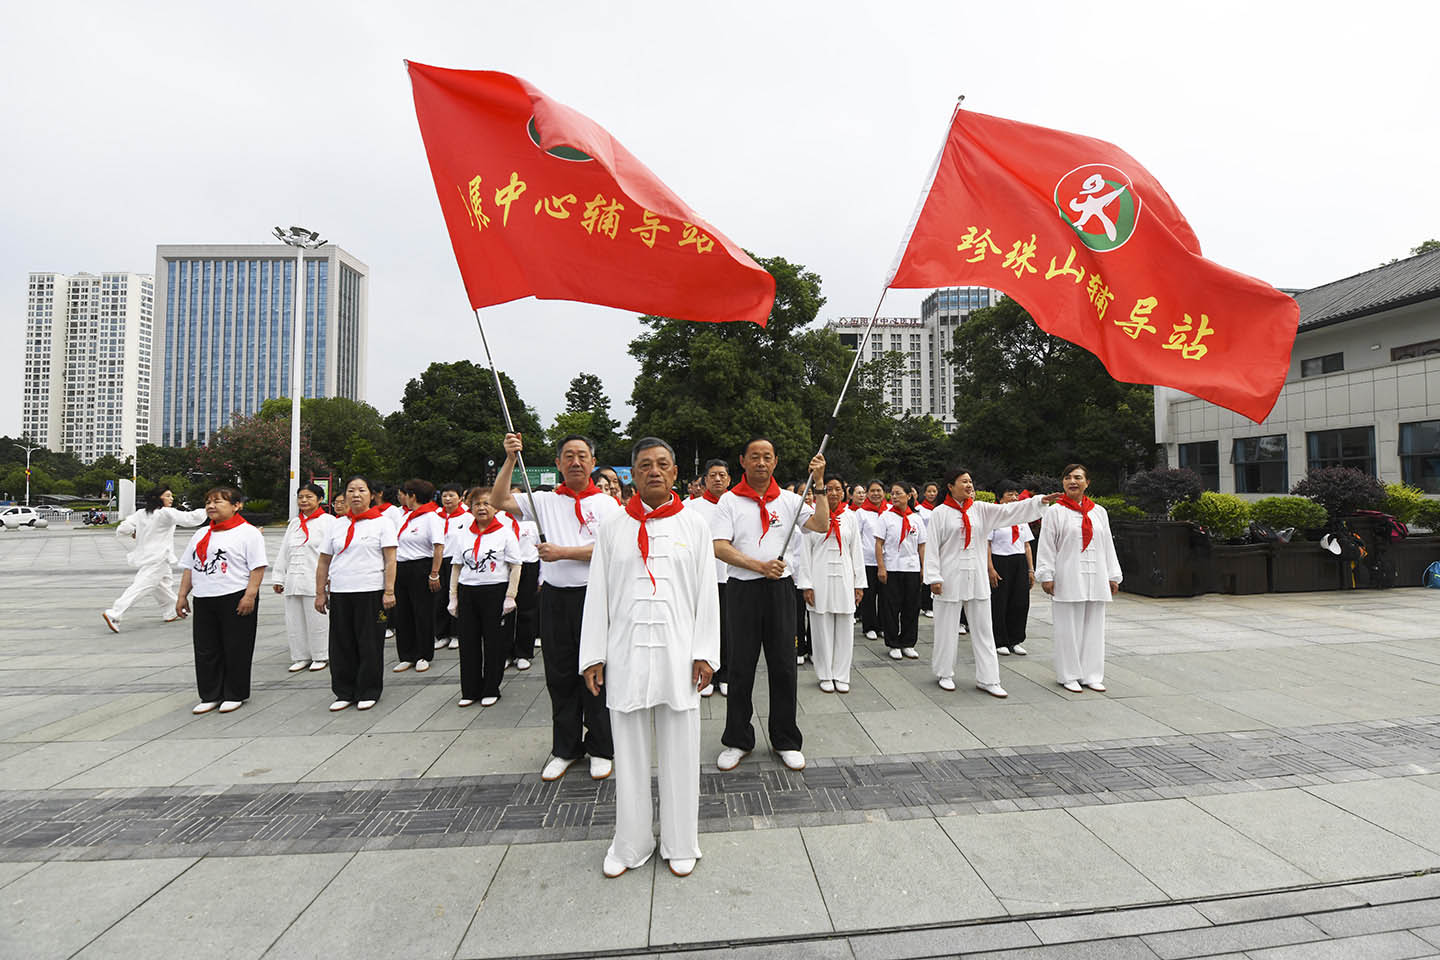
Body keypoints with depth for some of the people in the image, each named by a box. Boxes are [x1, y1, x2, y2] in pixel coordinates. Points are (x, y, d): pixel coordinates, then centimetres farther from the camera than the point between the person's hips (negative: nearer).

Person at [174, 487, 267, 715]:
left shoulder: (248, 532, -6)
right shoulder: (201, 534, 16)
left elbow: (258, 567, -12)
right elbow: (189, 567, 19)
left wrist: (250, 596, -19)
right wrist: (182, 596, 12)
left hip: (235, 599, -7)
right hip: (204, 600, 7)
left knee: (235, 649, 2)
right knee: (205, 651, 10)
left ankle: (235, 695, 14)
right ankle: (210, 696, 22)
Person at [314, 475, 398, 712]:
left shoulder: (382, 522, 1)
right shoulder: (337, 524, 13)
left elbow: (390, 560, -5)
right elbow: (324, 561, 15)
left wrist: (389, 591, -12)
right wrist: (320, 592, 9)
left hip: (371, 592, -4)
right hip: (339, 593, 4)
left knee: (370, 643, 1)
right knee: (341, 644, 7)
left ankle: (368, 692, 14)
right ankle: (344, 692, 20)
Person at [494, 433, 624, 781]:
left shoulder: (606, 503, 1)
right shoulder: (545, 501, 9)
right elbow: (498, 501, 2)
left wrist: (563, 552, -14)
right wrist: (510, 459, -5)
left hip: (593, 595, -3)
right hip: (554, 596, 3)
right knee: (559, 674, 12)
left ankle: (600, 748, 21)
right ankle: (565, 748, 28)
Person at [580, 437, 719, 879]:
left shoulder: (694, 524, 2)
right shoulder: (613, 528, 5)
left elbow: (707, 593, 1)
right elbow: (598, 594, 5)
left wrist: (704, 653, -4)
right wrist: (594, 656, 1)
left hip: (677, 652, -1)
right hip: (627, 652, 1)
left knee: (680, 751, 9)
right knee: (630, 752, 12)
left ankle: (680, 843, 28)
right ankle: (631, 843, 31)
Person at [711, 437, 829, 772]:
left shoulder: (789, 500, 7)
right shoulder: (729, 501, 1)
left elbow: (821, 525, -6)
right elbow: (720, 547, -9)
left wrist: (819, 484, -12)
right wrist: (760, 566, -18)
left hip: (780, 588, 2)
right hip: (742, 590, -1)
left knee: (783, 667, 7)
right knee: (741, 667, 7)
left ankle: (786, 740, 23)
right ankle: (737, 740, 23)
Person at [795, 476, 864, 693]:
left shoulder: (850, 517, 7)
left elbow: (856, 551, 10)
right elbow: (805, 551, -2)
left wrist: (858, 583, 6)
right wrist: (806, 584, -6)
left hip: (844, 577, 2)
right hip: (820, 576, -2)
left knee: (844, 629, 6)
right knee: (822, 629, 5)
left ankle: (841, 675, 19)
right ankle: (825, 676, 18)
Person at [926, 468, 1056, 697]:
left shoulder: (980, 509, 7)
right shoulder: (940, 513, -4)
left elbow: (1009, 511, -4)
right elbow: (933, 546, -6)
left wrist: (1040, 501, -17)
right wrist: (934, 577, -11)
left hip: (978, 578, 4)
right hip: (951, 579, -4)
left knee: (983, 630, 7)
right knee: (948, 629, 6)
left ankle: (987, 679, 15)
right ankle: (944, 674, 23)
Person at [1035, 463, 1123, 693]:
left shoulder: (1099, 512, 12)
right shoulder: (1054, 512, -1)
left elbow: (1108, 545, 14)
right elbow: (1046, 546, -4)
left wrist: (1113, 576, 11)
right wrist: (1046, 576, -10)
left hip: (1095, 579, 4)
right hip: (1067, 580, -4)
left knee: (1093, 627, 8)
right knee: (1068, 627, 0)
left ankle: (1091, 675, 19)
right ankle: (1068, 676, 10)